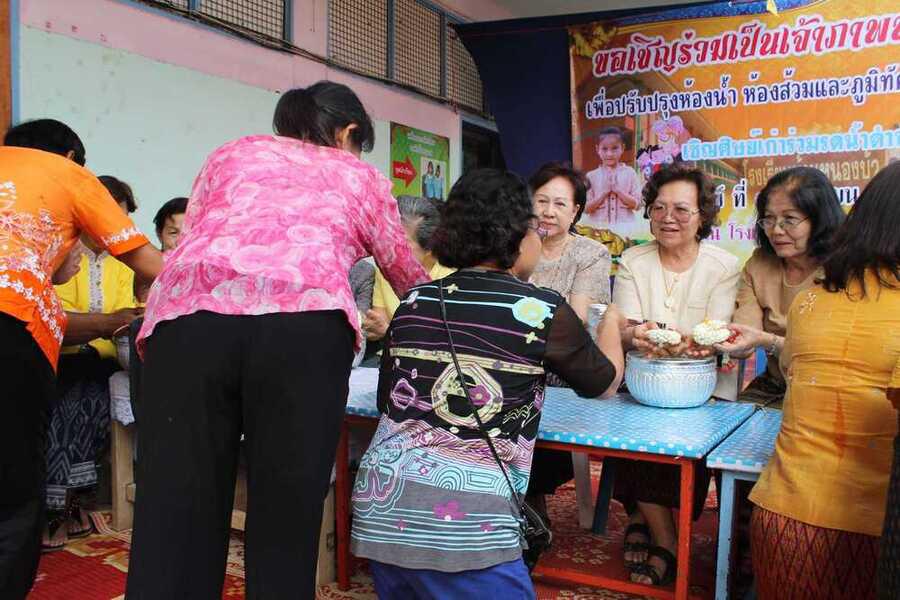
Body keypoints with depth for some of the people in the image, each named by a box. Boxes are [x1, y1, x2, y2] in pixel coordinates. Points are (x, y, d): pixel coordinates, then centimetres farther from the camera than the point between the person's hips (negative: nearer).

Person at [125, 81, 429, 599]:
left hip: (190, 314, 2)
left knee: (174, 524, 6)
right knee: (286, 522, 9)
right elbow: (407, 274, 42)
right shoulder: (360, 175, 30)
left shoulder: (232, 153, 34)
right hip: (304, 322, -1)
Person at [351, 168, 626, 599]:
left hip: (380, 504, 6)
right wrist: (611, 322, 33)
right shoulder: (543, 309, -5)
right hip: (465, 521, -5)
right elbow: (605, 382, 14)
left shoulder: (413, 301, 7)